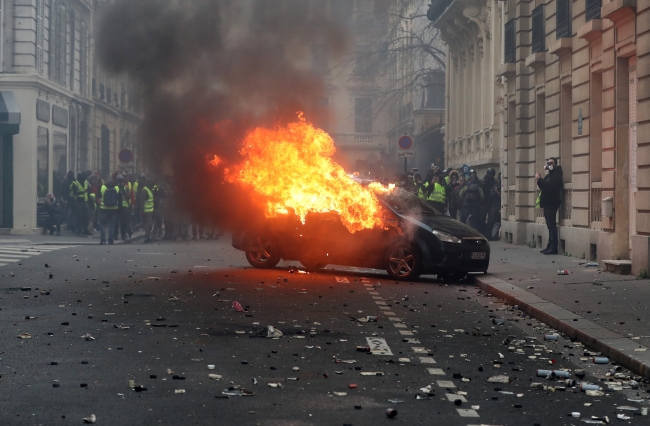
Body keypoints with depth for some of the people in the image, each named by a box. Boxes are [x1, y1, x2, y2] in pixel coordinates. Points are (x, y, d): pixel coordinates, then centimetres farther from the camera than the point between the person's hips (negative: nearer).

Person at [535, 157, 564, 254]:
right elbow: (543, 187, 17)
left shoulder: (556, 174, -10)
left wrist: (539, 179, -19)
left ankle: (553, 248, -13)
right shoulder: (549, 175, 19)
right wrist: (539, 179, 1)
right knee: (550, 226, 10)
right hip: (547, 203, 10)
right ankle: (550, 246, 12)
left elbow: (550, 185, -24)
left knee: (552, 225, -11)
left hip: (552, 203, -10)